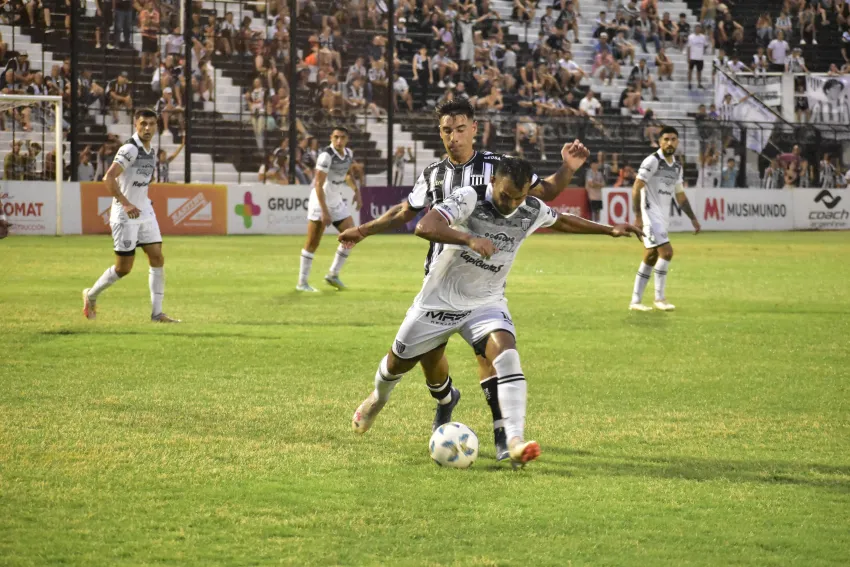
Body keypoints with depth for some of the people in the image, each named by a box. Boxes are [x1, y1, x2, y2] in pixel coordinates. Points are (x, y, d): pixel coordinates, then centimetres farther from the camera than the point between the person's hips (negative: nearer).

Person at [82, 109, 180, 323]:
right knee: (123, 267, -3)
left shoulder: (150, 152, 10)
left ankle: (157, 313, 4)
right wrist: (126, 204, -32)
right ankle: (91, 294, 21)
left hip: (144, 212, 8)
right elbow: (109, 178, -26)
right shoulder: (130, 149, -17)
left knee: (157, 259, 0)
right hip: (125, 215, -8)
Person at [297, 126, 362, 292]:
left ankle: (333, 274, 14)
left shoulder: (348, 154, 2)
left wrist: (356, 190, 10)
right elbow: (318, 184, -25)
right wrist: (324, 211, -28)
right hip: (320, 202, -7)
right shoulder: (326, 156, -21)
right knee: (312, 244, -4)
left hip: (337, 201, 7)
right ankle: (302, 283, 3)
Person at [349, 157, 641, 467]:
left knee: (506, 355, -27)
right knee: (400, 361, 15)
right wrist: (469, 239, -53)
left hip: (487, 302, 2)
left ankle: (515, 441, -36)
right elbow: (424, 227, -39)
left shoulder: (533, 211, -9)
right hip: (441, 299, -2)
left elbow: (562, 221, 16)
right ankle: (378, 398, 52)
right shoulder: (470, 198, -24)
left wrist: (609, 230, 20)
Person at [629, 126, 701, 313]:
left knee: (651, 258, 9)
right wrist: (638, 216, -23)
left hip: (663, 217, 8)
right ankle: (659, 298, -9)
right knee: (666, 251, -17)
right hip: (650, 215, -8)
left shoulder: (677, 166, 13)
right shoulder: (652, 161, -11)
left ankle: (635, 301, 14)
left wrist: (693, 218, 18)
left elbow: (680, 195, 23)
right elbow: (636, 188, -16)